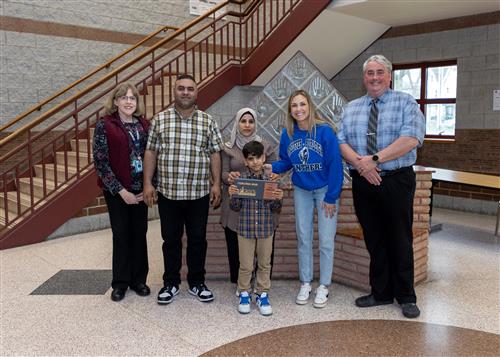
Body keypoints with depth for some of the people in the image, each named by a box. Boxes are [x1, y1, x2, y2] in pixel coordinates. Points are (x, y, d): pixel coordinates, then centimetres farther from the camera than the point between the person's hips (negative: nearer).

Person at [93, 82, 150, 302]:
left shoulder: (144, 125, 5)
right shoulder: (104, 125, -7)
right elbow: (100, 162, -11)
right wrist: (121, 190, -14)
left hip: (140, 189, 3)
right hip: (117, 190, -3)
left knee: (139, 233, 9)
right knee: (121, 234, 6)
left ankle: (138, 279, 24)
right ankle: (120, 282, 22)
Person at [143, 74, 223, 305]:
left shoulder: (208, 121, 4)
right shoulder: (159, 120, 3)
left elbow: (214, 154, 4)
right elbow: (151, 152, 4)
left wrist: (216, 184, -1)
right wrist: (148, 183, -1)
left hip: (199, 193, 0)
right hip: (167, 192, 0)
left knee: (198, 239, 10)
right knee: (171, 240, 11)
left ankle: (197, 283, 25)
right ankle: (171, 283, 26)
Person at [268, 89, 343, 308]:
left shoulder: (324, 131, -19)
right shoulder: (287, 134, -7)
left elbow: (335, 165, -16)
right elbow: (285, 162, 4)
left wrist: (331, 197, -16)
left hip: (325, 190, -4)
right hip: (301, 191, 4)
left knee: (326, 240, 3)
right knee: (303, 238, 11)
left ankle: (323, 286, 18)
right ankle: (305, 283, 25)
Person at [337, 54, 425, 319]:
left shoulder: (406, 103, 0)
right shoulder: (351, 108, 12)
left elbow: (412, 139, -14)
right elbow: (342, 143, 3)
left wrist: (375, 158, -19)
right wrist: (360, 163, -16)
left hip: (397, 181, -3)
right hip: (363, 182, 3)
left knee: (400, 240, 5)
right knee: (374, 240, 12)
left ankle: (406, 297, 21)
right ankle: (380, 293, 26)